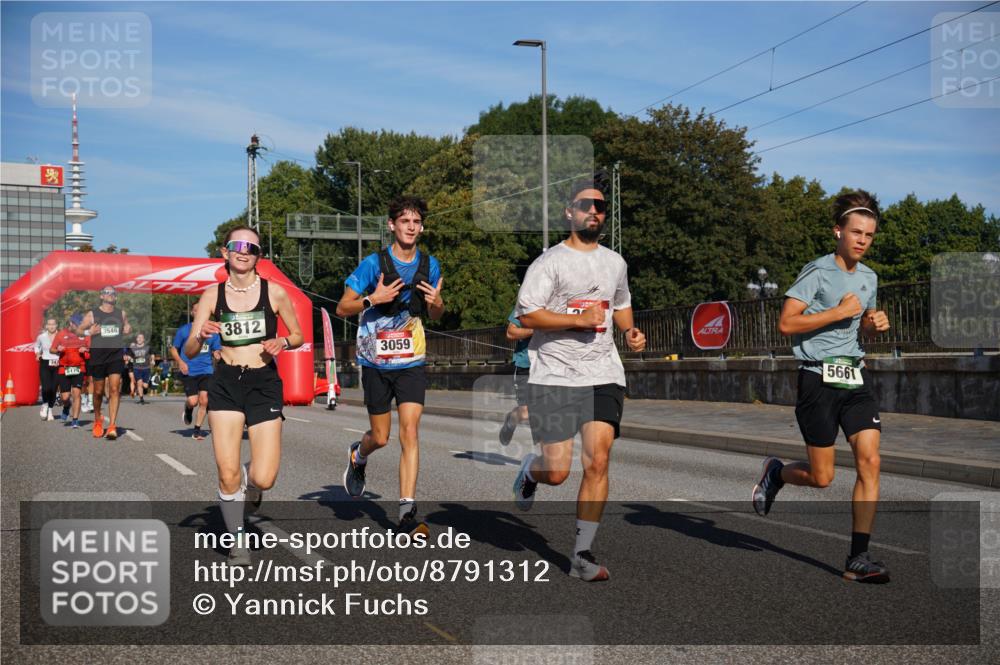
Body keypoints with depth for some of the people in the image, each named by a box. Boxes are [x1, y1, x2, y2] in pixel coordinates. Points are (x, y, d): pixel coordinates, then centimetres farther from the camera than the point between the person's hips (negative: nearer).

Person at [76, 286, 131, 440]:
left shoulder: (121, 314, 9)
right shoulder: (92, 314, 1)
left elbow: (127, 328, 23)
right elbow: (79, 331, 5)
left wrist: (128, 330, -1)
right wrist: (89, 332, -16)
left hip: (116, 356, 1)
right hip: (97, 357, -1)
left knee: (114, 390, -11)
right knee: (98, 391, 8)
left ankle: (112, 426, -12)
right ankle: (98, 420, 33)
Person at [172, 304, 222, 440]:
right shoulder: (184, 330, 3)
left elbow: (216, 351, 15)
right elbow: (174, 348, 9)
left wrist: (217, 355, -8)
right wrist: (180, 361, -8)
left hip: (206, 371, 2)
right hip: (188, 371, -2)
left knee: (204, 400, -7)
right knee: (193, 401, -12)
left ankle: (197, 429, 10)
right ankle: (188, 409, 26)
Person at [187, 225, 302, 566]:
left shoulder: (274, 291, -1)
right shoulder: (212, 295, 2)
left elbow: (298, 336, 11)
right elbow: (189, 351, 2)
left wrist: (282, 342, -11)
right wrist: (201, 336, -20)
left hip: (264, 384, -1)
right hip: (226, 384, 1)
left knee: (264, 479, -9)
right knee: (228, 474, -7)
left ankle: (250, 480, 30)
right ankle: (237, 541, 16)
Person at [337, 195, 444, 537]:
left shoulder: (430, 265, 3)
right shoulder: (374, 263, -9)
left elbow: (436, 313, 17)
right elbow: (342, 308, -5)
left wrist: (435, 303, -7)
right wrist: (373, 298, -23)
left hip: (411, 361, 2)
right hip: (376, 361, -2)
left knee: (410, 432, -10)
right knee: (380, 437, 7)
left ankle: (407, 512, -9)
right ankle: (357, 456, 44)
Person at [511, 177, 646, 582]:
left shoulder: (615, 263, 15)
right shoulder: (550, 262, -4)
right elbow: (527, 314, -12)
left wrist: (630, 331, 12)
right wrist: (580, 319, -19)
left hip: (603, 374, 4)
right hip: (554, 376, -4)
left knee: (598, 461, -9)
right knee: (557, 472, -6)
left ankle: (583, 555, 0)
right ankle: (530, 470, 32)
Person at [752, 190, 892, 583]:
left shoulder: (869, 278, 13)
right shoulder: (818, 272, -8)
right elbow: (786, 323, -15)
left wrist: (876, 324, 5)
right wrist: (839, 312, -17)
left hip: (856, 377, 6)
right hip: (819, 378, -6)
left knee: (870, 461, -9)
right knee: (821, 478, 0)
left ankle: (858, 558, -4)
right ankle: (776, 473, 34)